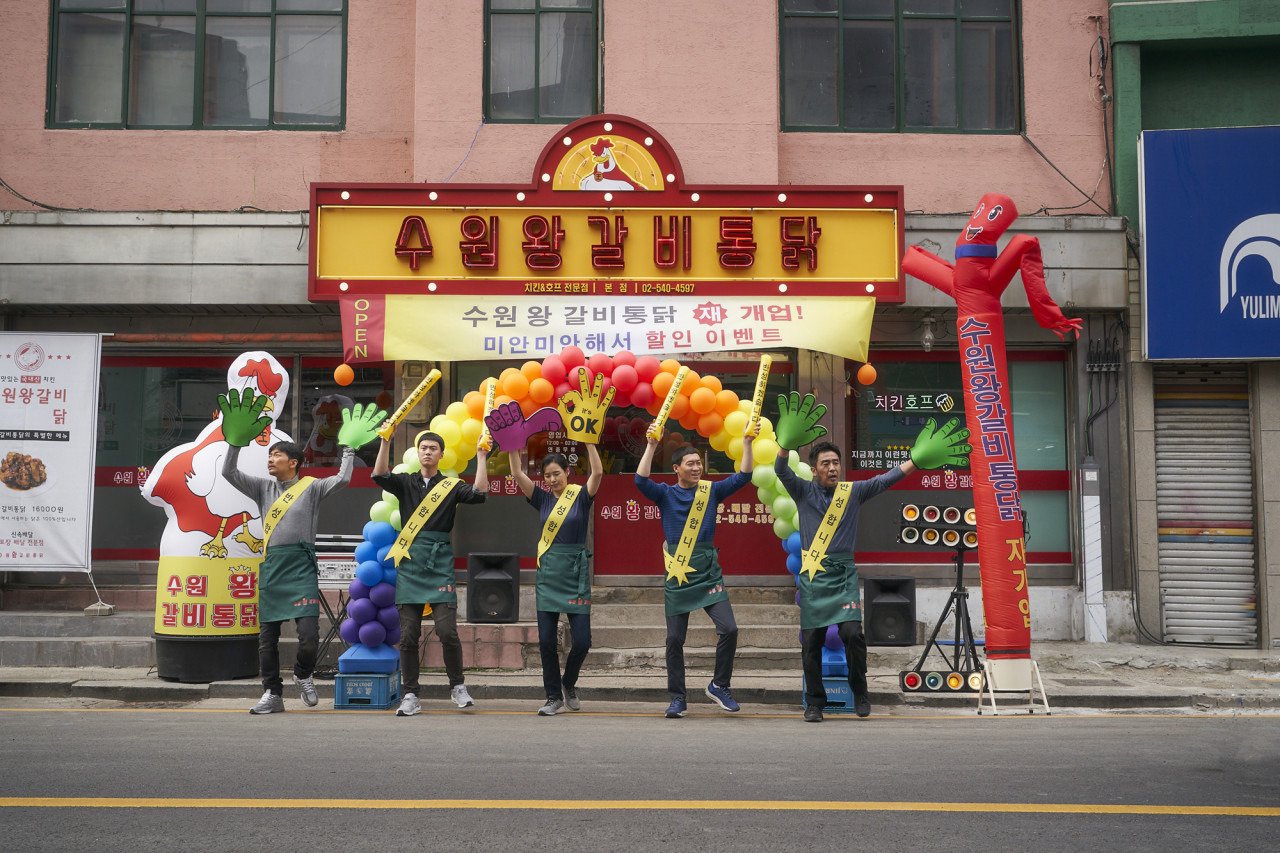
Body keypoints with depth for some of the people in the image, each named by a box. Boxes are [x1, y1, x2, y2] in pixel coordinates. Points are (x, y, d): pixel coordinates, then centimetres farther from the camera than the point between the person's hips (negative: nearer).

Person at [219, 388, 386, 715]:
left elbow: (342, 480, -9)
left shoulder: (311, 487, 3)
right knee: (267, 636, 6)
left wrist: (349, 447, -7)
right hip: (271, 565, 4)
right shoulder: (263, 487, 12)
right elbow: (229, 473, 5)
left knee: (309, 633, -13)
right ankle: (273, 694, 17)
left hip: (301, 566, -3)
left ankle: (303, 675, 16)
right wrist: (236, 441, -3)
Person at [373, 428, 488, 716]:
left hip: (440, 563, -2)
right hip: (409, 563, 2)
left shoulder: (451, 486, 8)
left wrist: (481, 456, -11)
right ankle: (410, 696, 10)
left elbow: (478, 493, -9)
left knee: (447, 630, -10)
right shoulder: (406, 483, 12)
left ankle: (457, 686, 10)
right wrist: (386, 441, -13)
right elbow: (380, 476, -5)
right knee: (408, 635, 2)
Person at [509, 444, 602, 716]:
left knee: (582, 640, -5)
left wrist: (589, 444, -19)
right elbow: (518, 474, -1)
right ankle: (554, 697, 14)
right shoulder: (542, 498, 9)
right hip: (548, 573, 3)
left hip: (576, 572, -3)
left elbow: (598, 472, -16)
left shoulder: (581, 496, 0)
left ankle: (568, 684, 23)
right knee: (546, 640, 1)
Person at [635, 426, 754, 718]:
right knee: (674, 639, 3)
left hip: (708, 574, 1)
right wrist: (651, 445, -16)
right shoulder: (666, 494, 3)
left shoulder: (711, 490, 9)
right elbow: (641, 480, -14)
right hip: (677, 577, -1)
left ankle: (719, 686, 10)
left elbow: (742, 477, 3)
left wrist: (747, 443, -5)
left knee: (729, 629, -10)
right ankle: (677, 698, 15)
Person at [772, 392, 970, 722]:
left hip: (844, 574, 0)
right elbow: (782, 472, -13)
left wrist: (916, 460, -13)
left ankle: (859, 692, 8)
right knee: (811, 643, 1)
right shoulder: (803, 491, 3)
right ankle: (814, 702, 14)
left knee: (852, 633, -14)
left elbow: (884, 480, 0)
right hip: (812, 575, 0)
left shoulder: (853, 492, 7)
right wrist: (787, 444, -33)